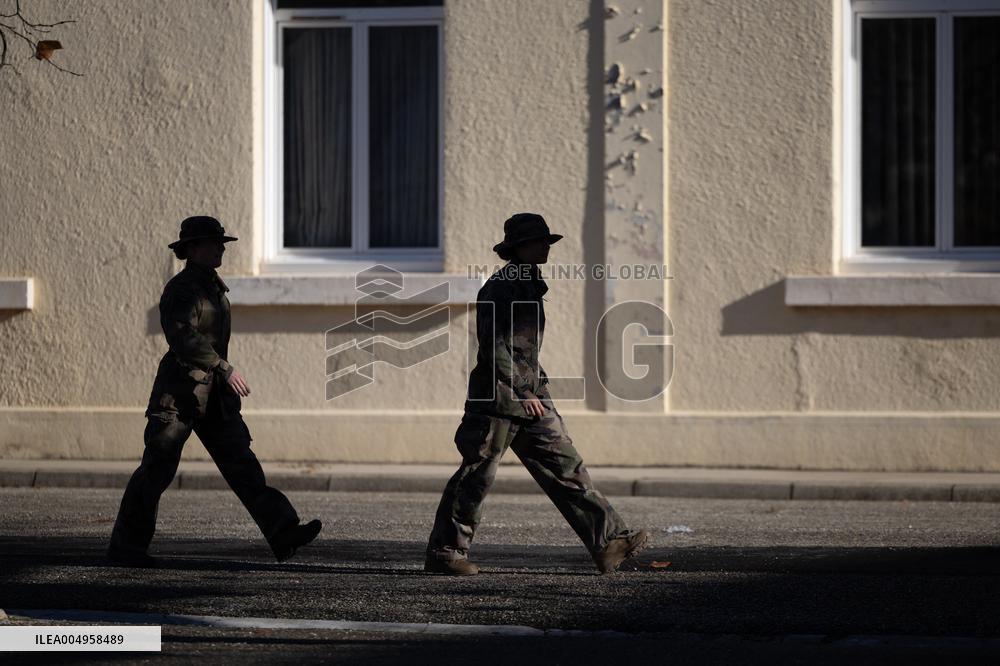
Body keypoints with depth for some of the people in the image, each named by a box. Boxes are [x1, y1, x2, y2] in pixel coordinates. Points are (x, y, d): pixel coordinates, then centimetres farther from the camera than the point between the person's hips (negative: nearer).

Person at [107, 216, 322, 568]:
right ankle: (124, 545, 10)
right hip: (180, 392, -8)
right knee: (157, 469, -1)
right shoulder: (180, 289, -13)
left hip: (214, 395, 8)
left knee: (240, 461, -3)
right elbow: (184, 337, -26)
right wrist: (226, 369, -30)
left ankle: (283, 534, -13)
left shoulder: (213, 286, 15)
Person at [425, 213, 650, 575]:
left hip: (530, 396, 9)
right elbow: (493, 346, -20)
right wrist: (522, 391, -23)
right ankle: (443, 552, 8)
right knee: (476, 476, -2)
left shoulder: (529, 286, 16)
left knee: (566, 467, 3)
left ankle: (609, 543, -1)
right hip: (499, 396, -9)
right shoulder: (499, 288, -13)